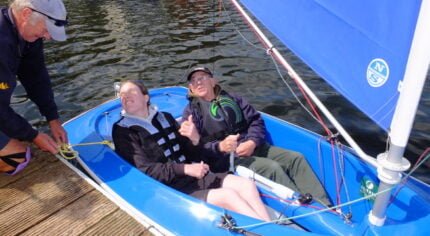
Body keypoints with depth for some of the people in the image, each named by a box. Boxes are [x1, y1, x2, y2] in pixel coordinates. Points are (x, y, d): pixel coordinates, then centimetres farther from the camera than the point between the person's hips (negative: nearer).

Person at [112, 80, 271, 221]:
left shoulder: (165, 117, 15)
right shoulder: (123, 131, 0)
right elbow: (146, 170, -11)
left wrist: (195, 140, -9)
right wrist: (185, 169, -19)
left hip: (194, 176, 6)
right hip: (171, 188, -6)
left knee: (247, 185, -13)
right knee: (229, 196, -25)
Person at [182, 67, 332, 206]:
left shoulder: (230, 99, 19)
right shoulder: (191, 111, 3)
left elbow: (256, 120, 13)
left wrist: (252, 142, -8)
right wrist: (220, 147, -27)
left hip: (252, 147, 6)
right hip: (225, 158, -6)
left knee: (296, 158, -8)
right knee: (271, 167, -27)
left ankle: (324, 206, -8)